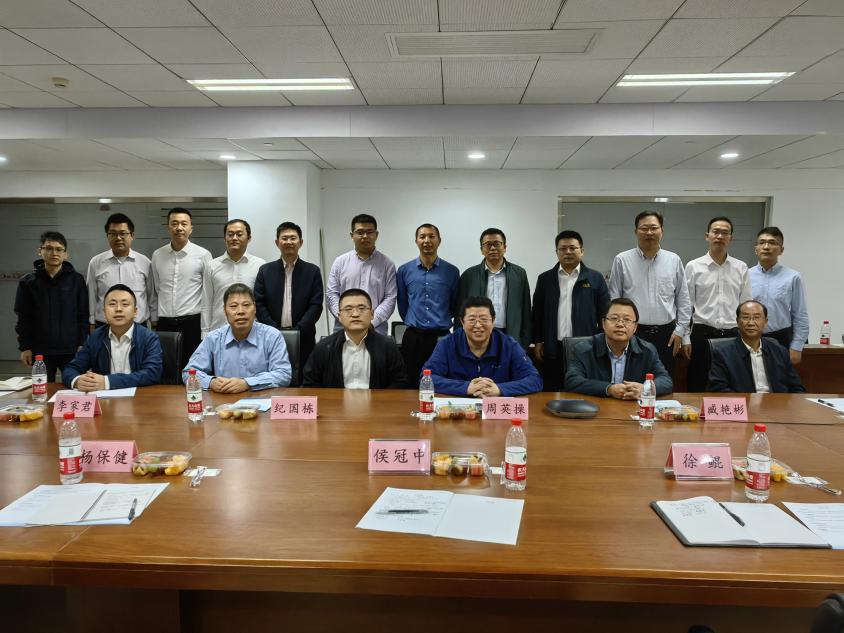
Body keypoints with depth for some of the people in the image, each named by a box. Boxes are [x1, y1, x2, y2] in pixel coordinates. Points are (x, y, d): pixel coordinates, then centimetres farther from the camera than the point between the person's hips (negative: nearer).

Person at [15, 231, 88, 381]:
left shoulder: (76, 280, 0)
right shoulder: (28, 281, 3)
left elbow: (83, 315, 0)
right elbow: (24, 318, 4)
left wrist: (82, 344, -5)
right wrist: (24, 347, 0)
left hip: (71, 350, -1)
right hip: (40, 351, 1)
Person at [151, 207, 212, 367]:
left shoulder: (203, 255, -4)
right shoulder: (157, 255, 7)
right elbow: (156, 290, 17)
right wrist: (154, 318, 18)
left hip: (192, 323, -3)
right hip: (164, 324, 3)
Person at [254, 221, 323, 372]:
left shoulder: (313, 271, 5)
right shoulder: (265, 270, 8)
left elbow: (316, 305, -1)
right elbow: (259, 304, 3)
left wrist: (296, 331, -11)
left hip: (303, 340, 0)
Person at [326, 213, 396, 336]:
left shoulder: (387, 264, 4)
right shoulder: (340, 262, 8)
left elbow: (390, 298, -2)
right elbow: (331, 294, 5)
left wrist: (371, 321, -13)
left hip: (375, 330, -1)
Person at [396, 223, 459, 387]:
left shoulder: (451, 271, 2)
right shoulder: (404, 270, 4)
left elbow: (455, 305, 11)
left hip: (441, 337, -1)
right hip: (413, 337, 1)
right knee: (411, 385, 6)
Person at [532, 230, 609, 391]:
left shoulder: (595, 278, 4)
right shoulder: (545, 279, 9)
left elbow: (605, 313, 4)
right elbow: (537, 313, 11)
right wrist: (538, 342, 6)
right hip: (553, 350, 1)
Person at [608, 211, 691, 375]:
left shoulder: (674, 260, 6)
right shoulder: (622, 260, 0)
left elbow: (683, 300, 11)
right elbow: (613, 301, 2)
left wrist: (680, 330, 5)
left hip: (666, 334, 2)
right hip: (632, 334, -2)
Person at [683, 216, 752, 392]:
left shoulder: (741, 268, 6)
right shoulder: (693, 267, 0)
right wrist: (686, 339, -2)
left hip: (733, 335, 2)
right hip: (702, 334, -2)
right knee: (698, 387, 4)